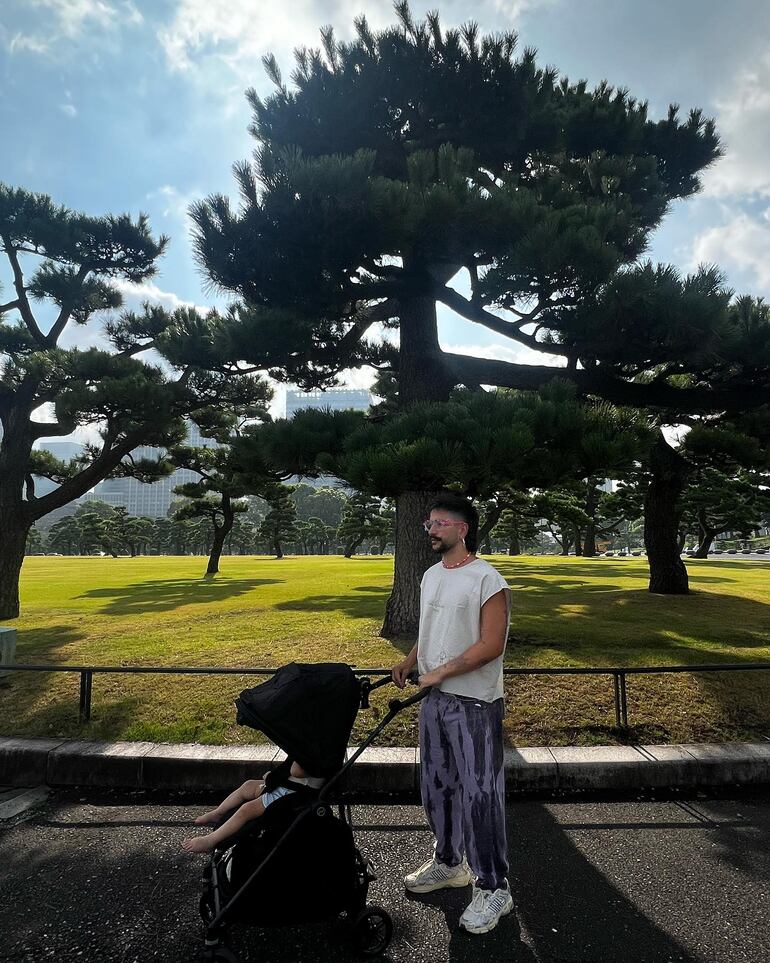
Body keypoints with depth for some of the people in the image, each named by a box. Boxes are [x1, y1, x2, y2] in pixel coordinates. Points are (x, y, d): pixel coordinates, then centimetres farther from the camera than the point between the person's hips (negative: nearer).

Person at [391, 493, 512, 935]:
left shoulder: (487, 580, -17)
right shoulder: (431, 575, 8)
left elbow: (491, 645, -21)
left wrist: (440, 672, -20)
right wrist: (410, 662, 3)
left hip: (474, 704, -8)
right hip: (435, 699, 8)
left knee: (479, 794, 1)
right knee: (437, 787, 20)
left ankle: (494, 888, 20)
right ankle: (448, 863, 40)